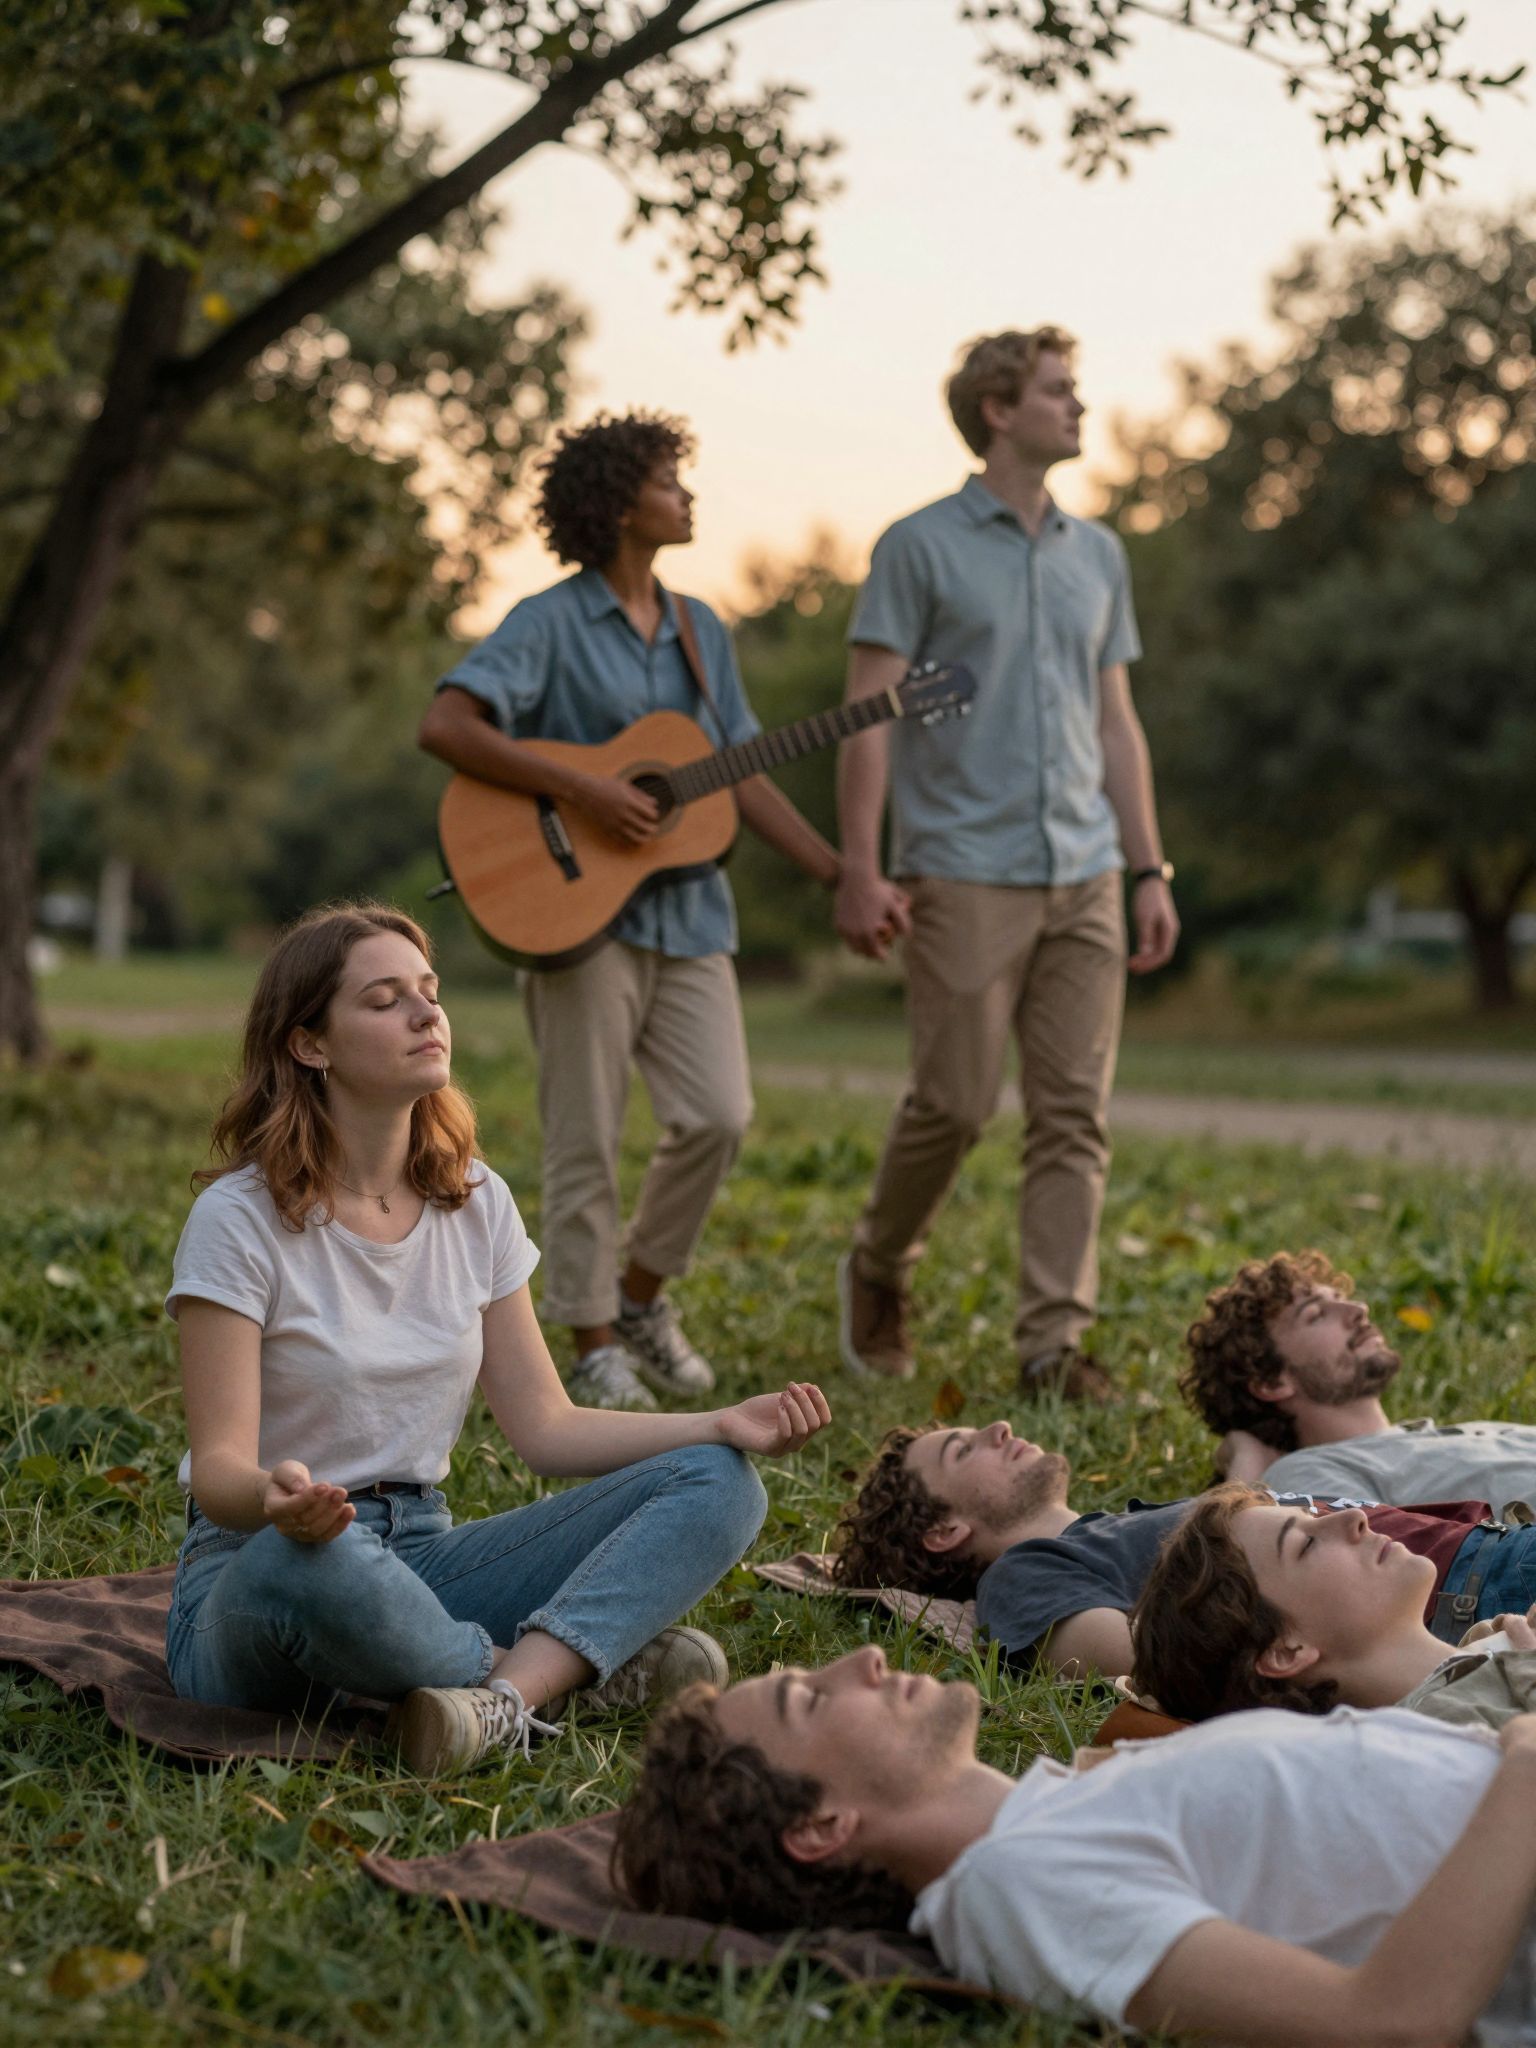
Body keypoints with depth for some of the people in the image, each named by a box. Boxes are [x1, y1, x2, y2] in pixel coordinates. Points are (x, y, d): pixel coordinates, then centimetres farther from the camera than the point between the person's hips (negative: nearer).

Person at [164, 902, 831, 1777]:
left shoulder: (475, 1202, 7)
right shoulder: (242, 1219, -11)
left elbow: (546, 1425, 6)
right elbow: (219, 1466, -16)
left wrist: (722, 1425, -7)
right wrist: (276, 1498, -40)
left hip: (424, 1552, 6)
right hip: (257, 1571, -5)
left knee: (716, 1481, -11)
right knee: (310, 1558, -43)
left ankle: (505, 1699, -33)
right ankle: (585, 1667, -18)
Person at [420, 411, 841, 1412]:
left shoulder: (700, 630, 14)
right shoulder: (550, 624, -6)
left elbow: (743, 773, 16)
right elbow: (446, 727, -17)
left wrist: (844, 878, 10)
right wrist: (582, 789, -22)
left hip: (687, 912, 5)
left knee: (720, 1115, -5)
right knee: (587, 1140, 0)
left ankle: (642, 1291, 18)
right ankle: (595, 1346, 13)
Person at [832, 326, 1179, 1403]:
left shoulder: (1099, 555, 16)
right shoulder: (921, 546, -1)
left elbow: (1117, 724, 18)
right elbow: (870, 715, -4)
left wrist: (1150, 870, 12)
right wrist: (861, 867, -12)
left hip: (1085, 877, 5)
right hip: (966, 876, -5)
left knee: (1074, 1114, 0)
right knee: (954, 1103, -3)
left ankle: (1055, 1340, 4)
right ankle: (879, 1268, 23)